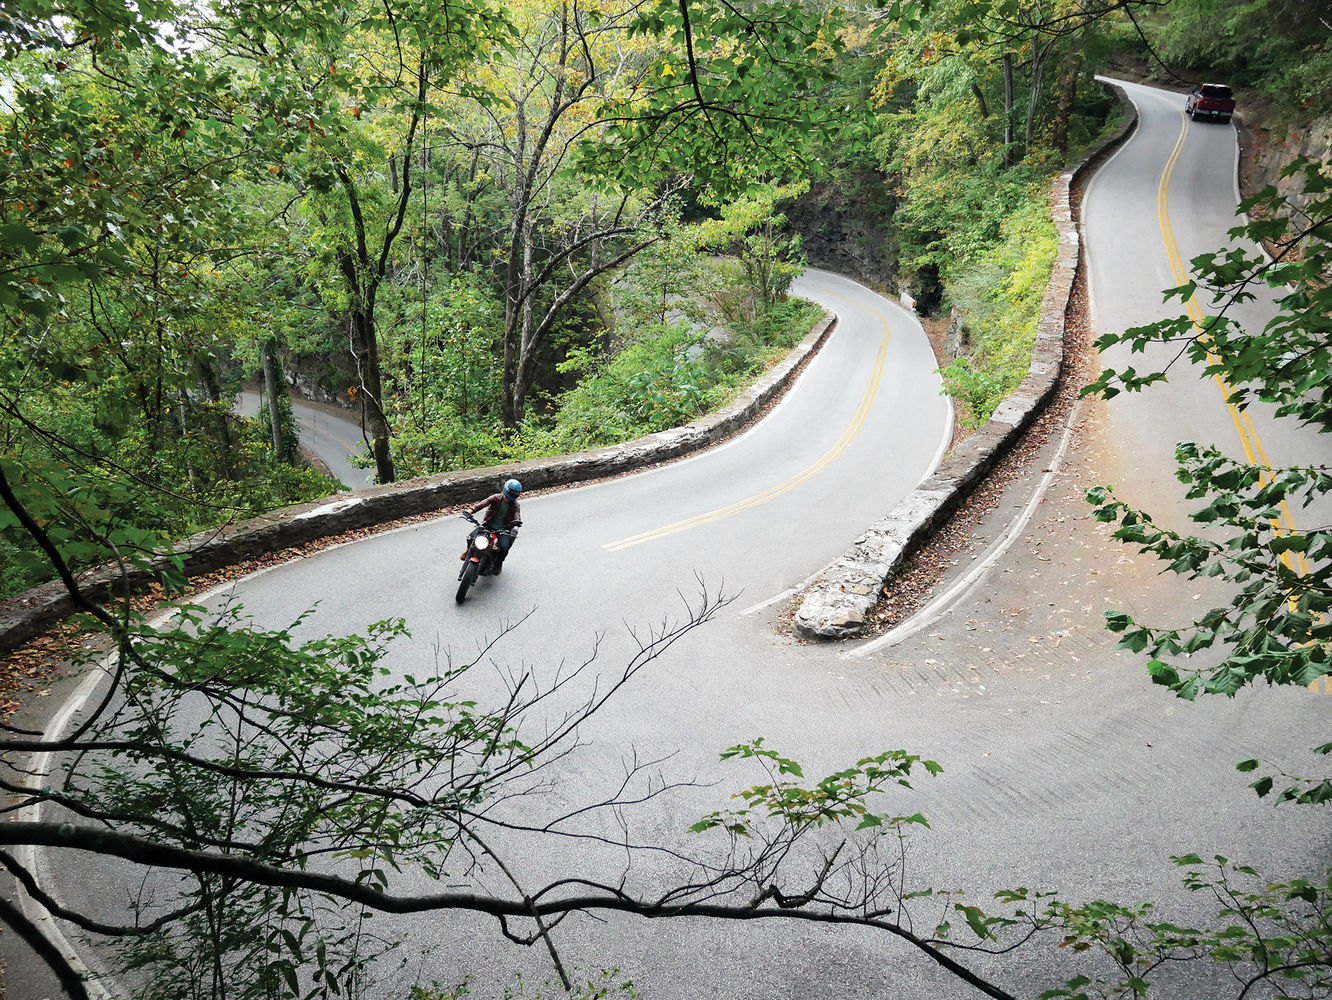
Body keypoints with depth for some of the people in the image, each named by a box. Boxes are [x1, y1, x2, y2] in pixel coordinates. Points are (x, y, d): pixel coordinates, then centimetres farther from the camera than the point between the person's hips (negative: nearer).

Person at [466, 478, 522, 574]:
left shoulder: (515, 505, -3)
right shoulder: (496, 498, -5)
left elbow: (517, 515, -21)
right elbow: (483, 503, -19)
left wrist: (516, 526, -44)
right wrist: (471, 511, -36)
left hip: (503, 529, 0)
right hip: (488, 525, 0)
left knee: (504, 546, -23)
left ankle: (498, 563, 10)